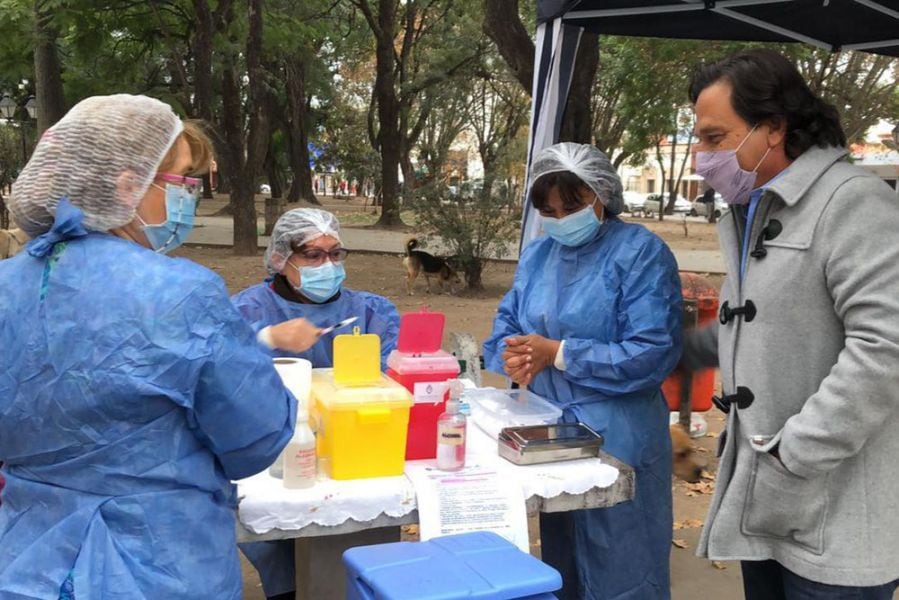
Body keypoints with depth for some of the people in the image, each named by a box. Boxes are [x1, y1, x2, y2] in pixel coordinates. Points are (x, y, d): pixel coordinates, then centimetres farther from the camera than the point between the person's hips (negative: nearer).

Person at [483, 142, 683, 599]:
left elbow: (654, 353, -21)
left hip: (617, 442, -6)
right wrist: (512, 357, -15)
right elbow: (504, 329, 9)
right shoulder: (537, 254, 8)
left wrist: (557, 354, -22)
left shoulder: (641, 252, -13)